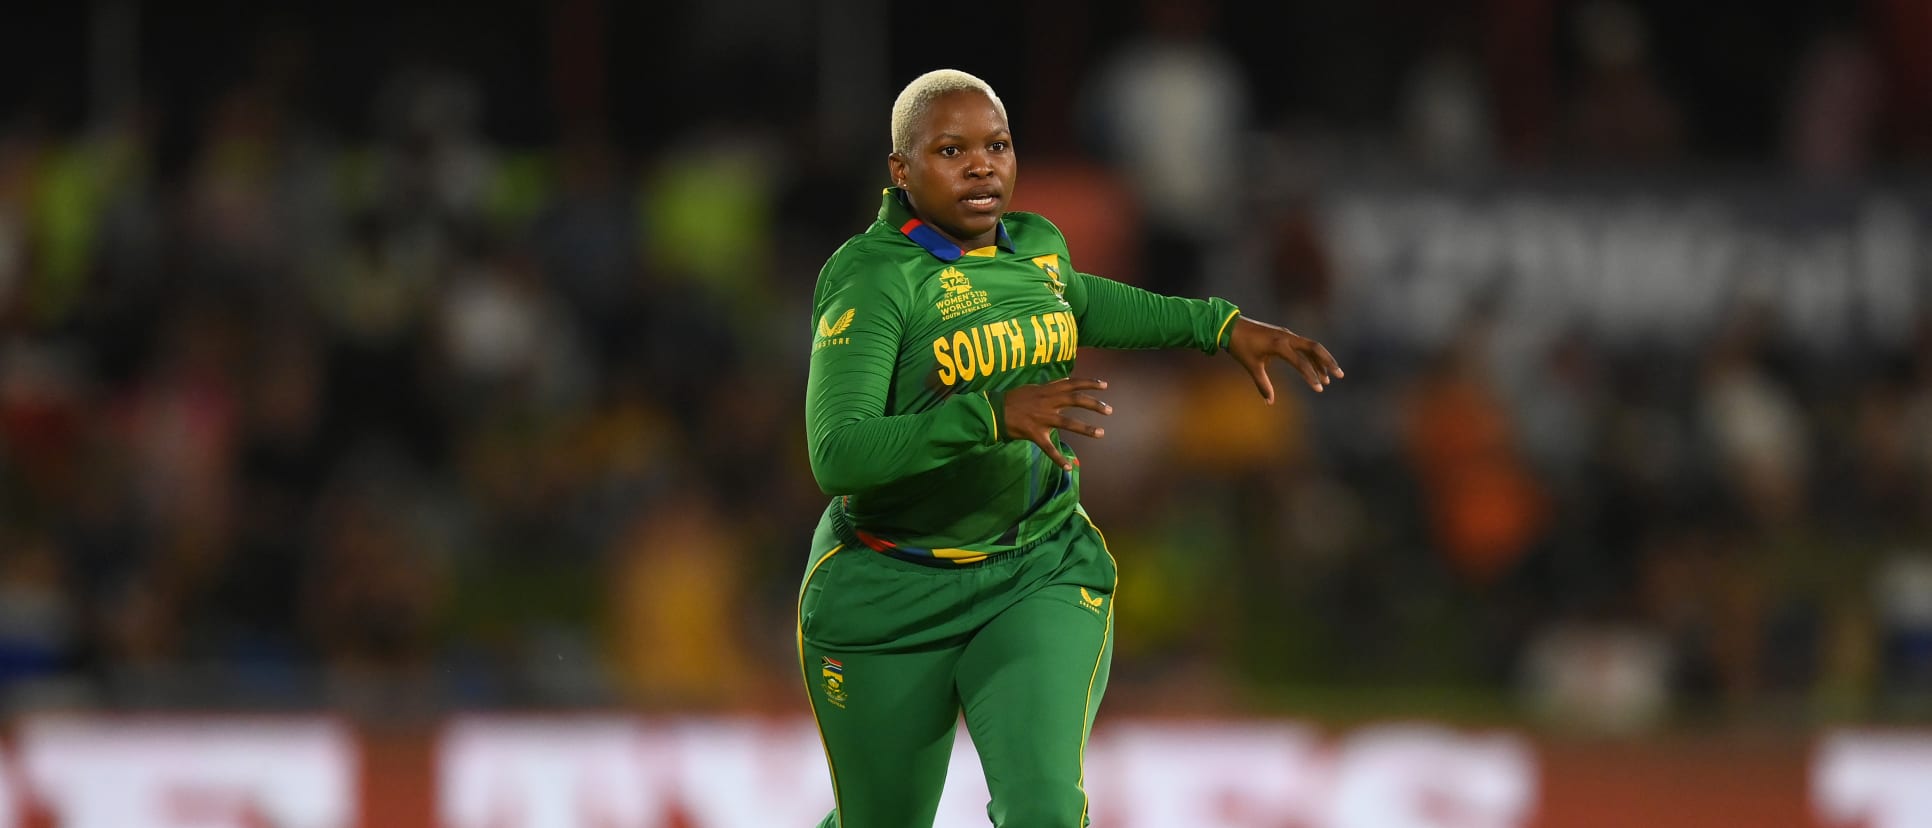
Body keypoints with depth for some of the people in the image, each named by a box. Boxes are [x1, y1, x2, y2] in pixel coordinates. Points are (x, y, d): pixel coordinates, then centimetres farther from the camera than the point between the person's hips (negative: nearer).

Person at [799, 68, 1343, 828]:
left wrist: (1224, 325, 19)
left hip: (1038, 581, 4)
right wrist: (999, 414, -43)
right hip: (890, 599, -4)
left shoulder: (1030, 246, 1)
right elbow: (839, 458, -32)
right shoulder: (871, 279, -20)